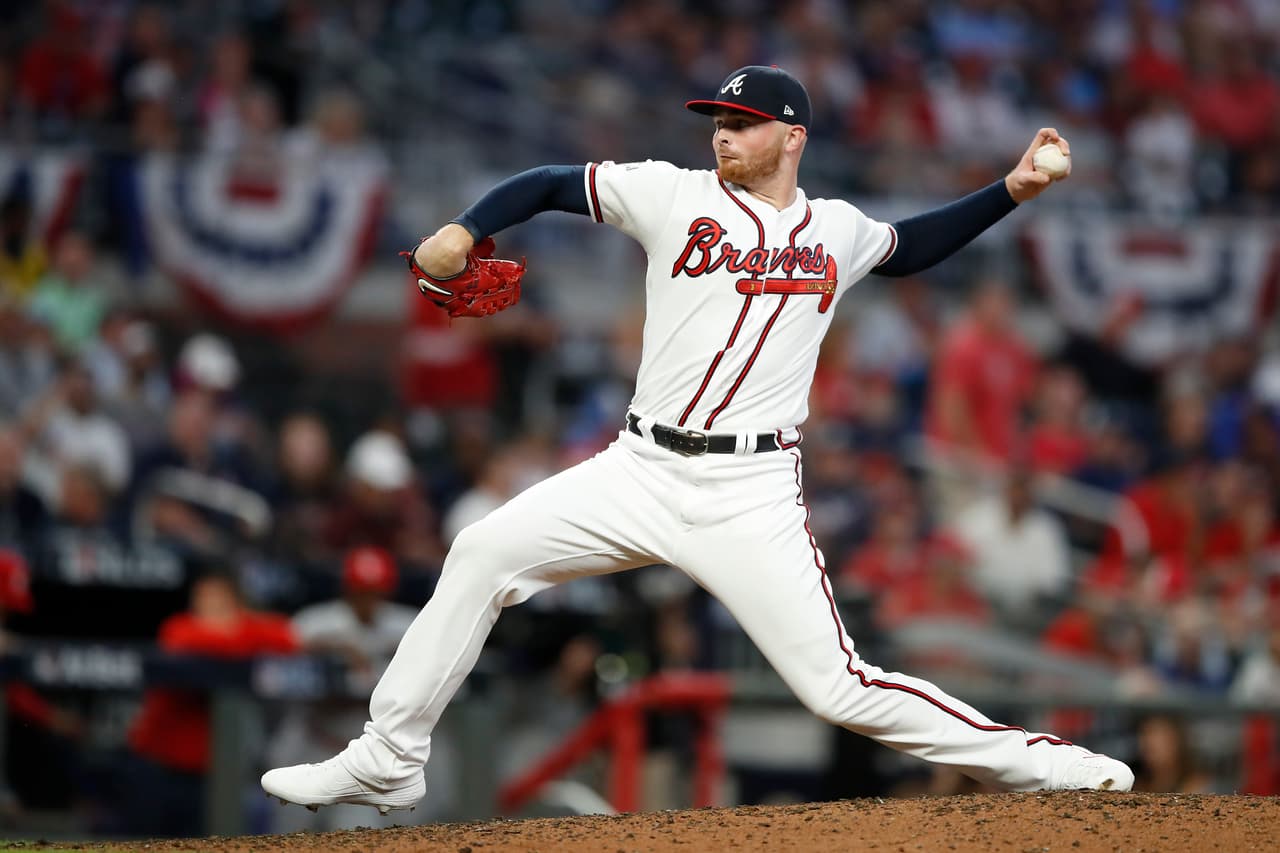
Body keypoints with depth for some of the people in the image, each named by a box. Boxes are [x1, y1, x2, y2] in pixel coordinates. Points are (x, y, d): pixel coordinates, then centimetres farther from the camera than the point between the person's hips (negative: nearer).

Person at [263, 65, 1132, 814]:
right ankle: (388, 762, -1)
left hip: (753, 496, -2)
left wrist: (1013, 190, 21)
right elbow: (551, 183, 8)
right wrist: (465, 229, -8)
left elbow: (911, 246, 30)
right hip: (643, 471, 2)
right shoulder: (674, 196, 5)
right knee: (484, 554, -10)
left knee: (839, 687, -11)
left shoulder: (836, 231, 10)